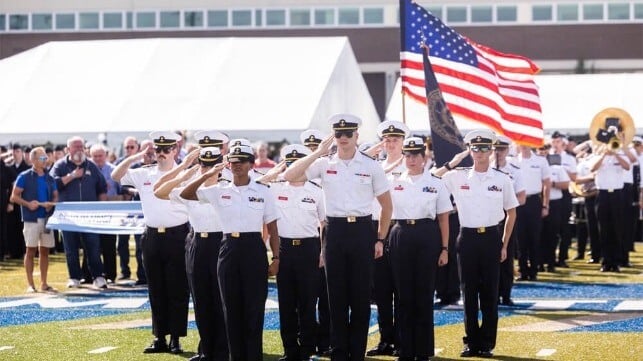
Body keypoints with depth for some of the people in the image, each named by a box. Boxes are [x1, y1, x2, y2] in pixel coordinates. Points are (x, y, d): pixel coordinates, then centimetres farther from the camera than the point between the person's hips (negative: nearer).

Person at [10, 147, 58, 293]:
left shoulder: (50, 178, 12)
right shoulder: (24, 177, -2)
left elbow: (56, 197, 15)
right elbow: (14, 197, -3)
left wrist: (51, 204, -7)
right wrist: (28, 204, -18)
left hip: (47, 218, 4)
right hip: (31, 219, -4)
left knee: (45, 251, 7)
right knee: (31, 250, -2)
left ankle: (44, 283, 13)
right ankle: (30, 284, 2)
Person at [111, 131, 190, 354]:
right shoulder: (144, 175, 7)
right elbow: (116, 176, 1)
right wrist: (138, 156, -4)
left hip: (177, 236, -4)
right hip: (152, 237, 4)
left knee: (177, 290, 1)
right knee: (156, 290, 8)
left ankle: (175, 338, 8)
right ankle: (159, 337, 15)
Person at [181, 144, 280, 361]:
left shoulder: (263, 192, 2)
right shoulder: (219, 191, 6)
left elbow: (272, 229, 4)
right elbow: (185, 195, 4)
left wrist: (276, 258, -1)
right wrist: (207, 175, -6)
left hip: (254, 248, -2)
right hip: (229, 249, 2)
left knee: (254, 306, -2)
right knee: (232, 307, 5)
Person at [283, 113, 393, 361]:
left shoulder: (371, 165, 2)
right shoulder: (324, 164, 3)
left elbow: (386, 204, 9)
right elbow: (289, 176, -8)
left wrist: (380, 239, 7)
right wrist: (317, 153, -12)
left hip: (362, 231, -1)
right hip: (335, 231, 1)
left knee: (361, 295, 3)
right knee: (337, 294, 5)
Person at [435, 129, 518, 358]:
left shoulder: (502, 180, 1)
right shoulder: (458, 177, 2)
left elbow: (511, 213, 8)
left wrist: (504, 245, 4)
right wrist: (451, 163, -7)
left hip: (490, 238, -1)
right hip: (467, 237, 1)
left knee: (490, 292, 3)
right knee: (469, 291, 4)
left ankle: (487, 343, 10)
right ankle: (471, 342, 11)